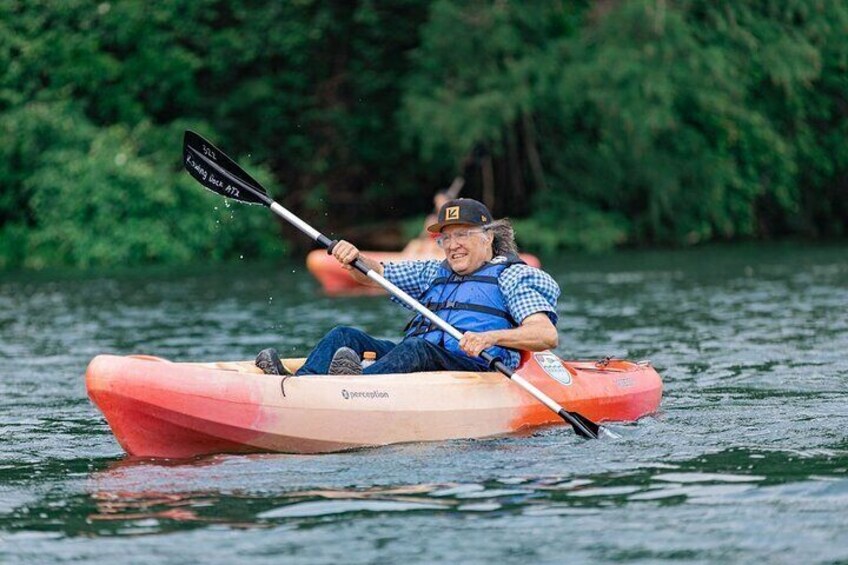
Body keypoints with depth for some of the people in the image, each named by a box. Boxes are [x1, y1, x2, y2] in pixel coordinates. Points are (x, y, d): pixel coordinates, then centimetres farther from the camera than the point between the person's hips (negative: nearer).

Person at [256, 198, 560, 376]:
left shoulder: (510, 275, 9)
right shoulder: (434, 273, 30)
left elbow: (547, 335, -5)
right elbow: (374, 274, 25)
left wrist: (492, 337, -23)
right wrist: (353, 258, 1)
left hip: (476, 368, -7)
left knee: (415, 349, -36)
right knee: (345, 337, -9)